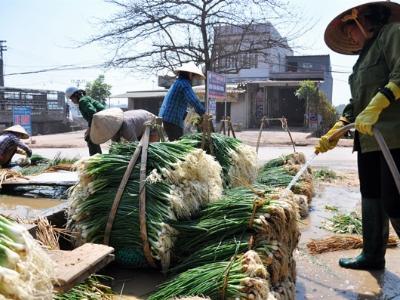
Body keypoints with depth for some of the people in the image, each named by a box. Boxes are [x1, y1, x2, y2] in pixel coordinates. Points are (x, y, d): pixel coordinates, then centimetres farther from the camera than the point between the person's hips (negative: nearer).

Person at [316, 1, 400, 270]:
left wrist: (375, 107, -26)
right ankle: (373, 254, 24)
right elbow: (356, 104, 24)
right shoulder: (365, 56, 25)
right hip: (368, 139, 9)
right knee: (371, 197, 13)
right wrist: (333, 135, 18)